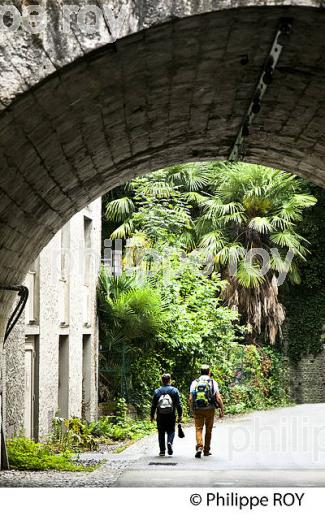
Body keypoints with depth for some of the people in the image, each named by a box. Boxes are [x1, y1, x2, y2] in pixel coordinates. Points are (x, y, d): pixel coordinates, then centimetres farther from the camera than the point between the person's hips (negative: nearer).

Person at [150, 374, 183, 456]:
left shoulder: (157, 391, 2)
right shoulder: (174, 390, 0)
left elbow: (153, 405, 4)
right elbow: (178, 404, -2)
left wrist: (152, 416, 13)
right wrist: (180, 415, 3)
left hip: (160, 416, 1)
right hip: (171, 415, -1)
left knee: (161, 433, 8)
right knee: (171, 431, 9)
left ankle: (162, 450, 6)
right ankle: (170, 442, -19)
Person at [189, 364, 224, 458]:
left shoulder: (195, 383, 4)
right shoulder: (213, 382, -1)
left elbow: (191, 399, -1)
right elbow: (218, 398, -8)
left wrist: (192, 410, 10)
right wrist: (222, 410, 0)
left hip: (197, 409, 1)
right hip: (210, 408, -1)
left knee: (198, 429, 2)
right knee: (208, 430, 13)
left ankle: (199, 447, -20)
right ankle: (206, 450, 20)